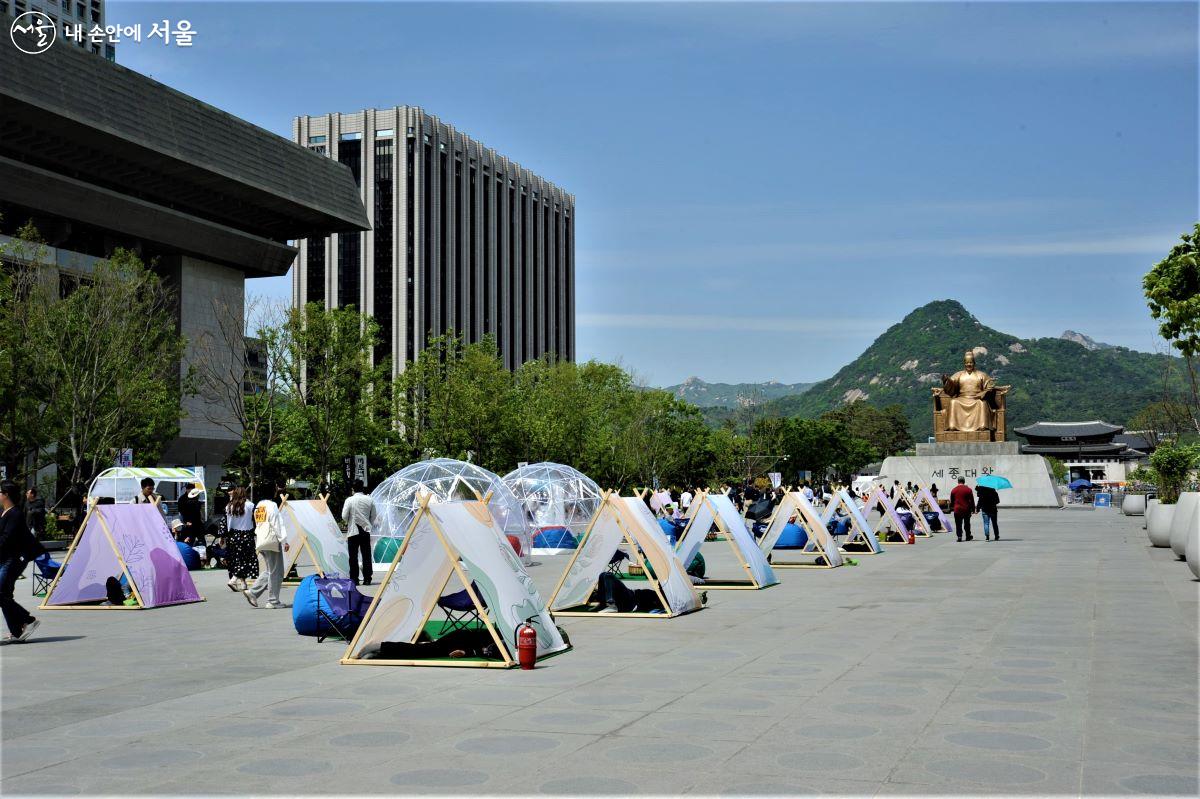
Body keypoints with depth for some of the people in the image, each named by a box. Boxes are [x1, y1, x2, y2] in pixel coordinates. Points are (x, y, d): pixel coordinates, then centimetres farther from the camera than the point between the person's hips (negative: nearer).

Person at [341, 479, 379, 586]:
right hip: (366, 530, 3)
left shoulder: (349, 500, -8)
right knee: (366, 556, 6)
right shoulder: (369, 500, 1)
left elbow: (344, 516, -8)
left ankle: (354, 579, 0)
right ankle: (367, 579, 6)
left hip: (353, 531, -3)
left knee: (353, 557, 2)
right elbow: (374, 517, 6)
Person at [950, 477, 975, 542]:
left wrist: (951, 508, 21)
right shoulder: (968, 490, -2)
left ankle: (959, 536, -8)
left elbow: (951, 501, 9)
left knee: (958, 524, 2)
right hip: (966, 510, 0)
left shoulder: (953, 490, 2)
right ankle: (968, 537, 19)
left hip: (957, 510, 0)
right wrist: (973, 509, 7)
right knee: (967, 524, 13)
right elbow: (972, 500, 0)